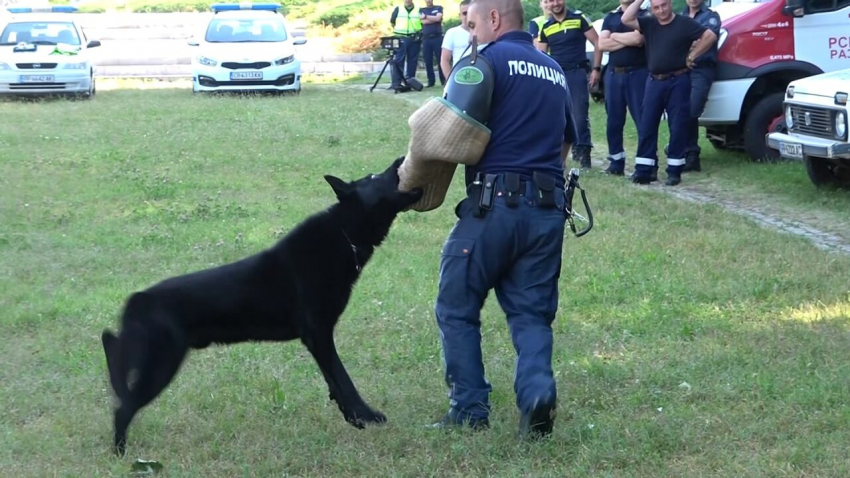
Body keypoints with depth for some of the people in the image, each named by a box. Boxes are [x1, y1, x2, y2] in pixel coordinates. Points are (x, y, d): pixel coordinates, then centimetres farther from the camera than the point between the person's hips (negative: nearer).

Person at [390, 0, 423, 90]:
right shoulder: (398, 9, 7)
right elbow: (392, 22, 14)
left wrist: (420, 33, -4)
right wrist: (399, 31, 8)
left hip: (414, 39, 1)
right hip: (401, 39, 0)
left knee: (412, 61, 5)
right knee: (397, 61, -8)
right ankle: (396, 83, -11)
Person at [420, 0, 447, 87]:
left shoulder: (439, 8, 10)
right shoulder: (421, 10, 14)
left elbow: (438, 18, -9)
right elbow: (424, 21, -3)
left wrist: (426, 16, -5)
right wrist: (434, 18, -6)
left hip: (438, 37, -2)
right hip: (426, 38, 2)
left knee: (441, 60, -3)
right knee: (428, 61, 1)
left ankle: (443, 80, 0)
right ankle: (431, 81, 7)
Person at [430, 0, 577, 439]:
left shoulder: (488, 60, -5)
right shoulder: (555, 70, 19)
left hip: (495, 203, -6)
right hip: (548, 209, 6)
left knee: (457, 308, 8)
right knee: (531, 313, 11)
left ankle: (469, 408, 8)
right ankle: (537, 391, -13)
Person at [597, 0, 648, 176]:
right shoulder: (610, 18, 13)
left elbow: (638, 39, -16)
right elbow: (602, 44, 0)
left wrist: (614, 36, -2)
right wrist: (628, 40, -9)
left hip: (637, 73, -4)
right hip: (613, 74, 4)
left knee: (643, 119, -7)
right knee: (614, 120, 6)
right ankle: (616, 162, 13)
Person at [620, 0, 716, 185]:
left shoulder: (684, 23, -3)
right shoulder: (649, 24, 10)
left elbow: (710, 36, -8)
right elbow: (626, 20, 0)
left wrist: (691, 56, -6)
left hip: (678, 81, -4)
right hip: (654, 81, 4)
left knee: (678, 126, -1)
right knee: (646, 126, 1)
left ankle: (674, 170, 4)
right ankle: (645, 169, 5)